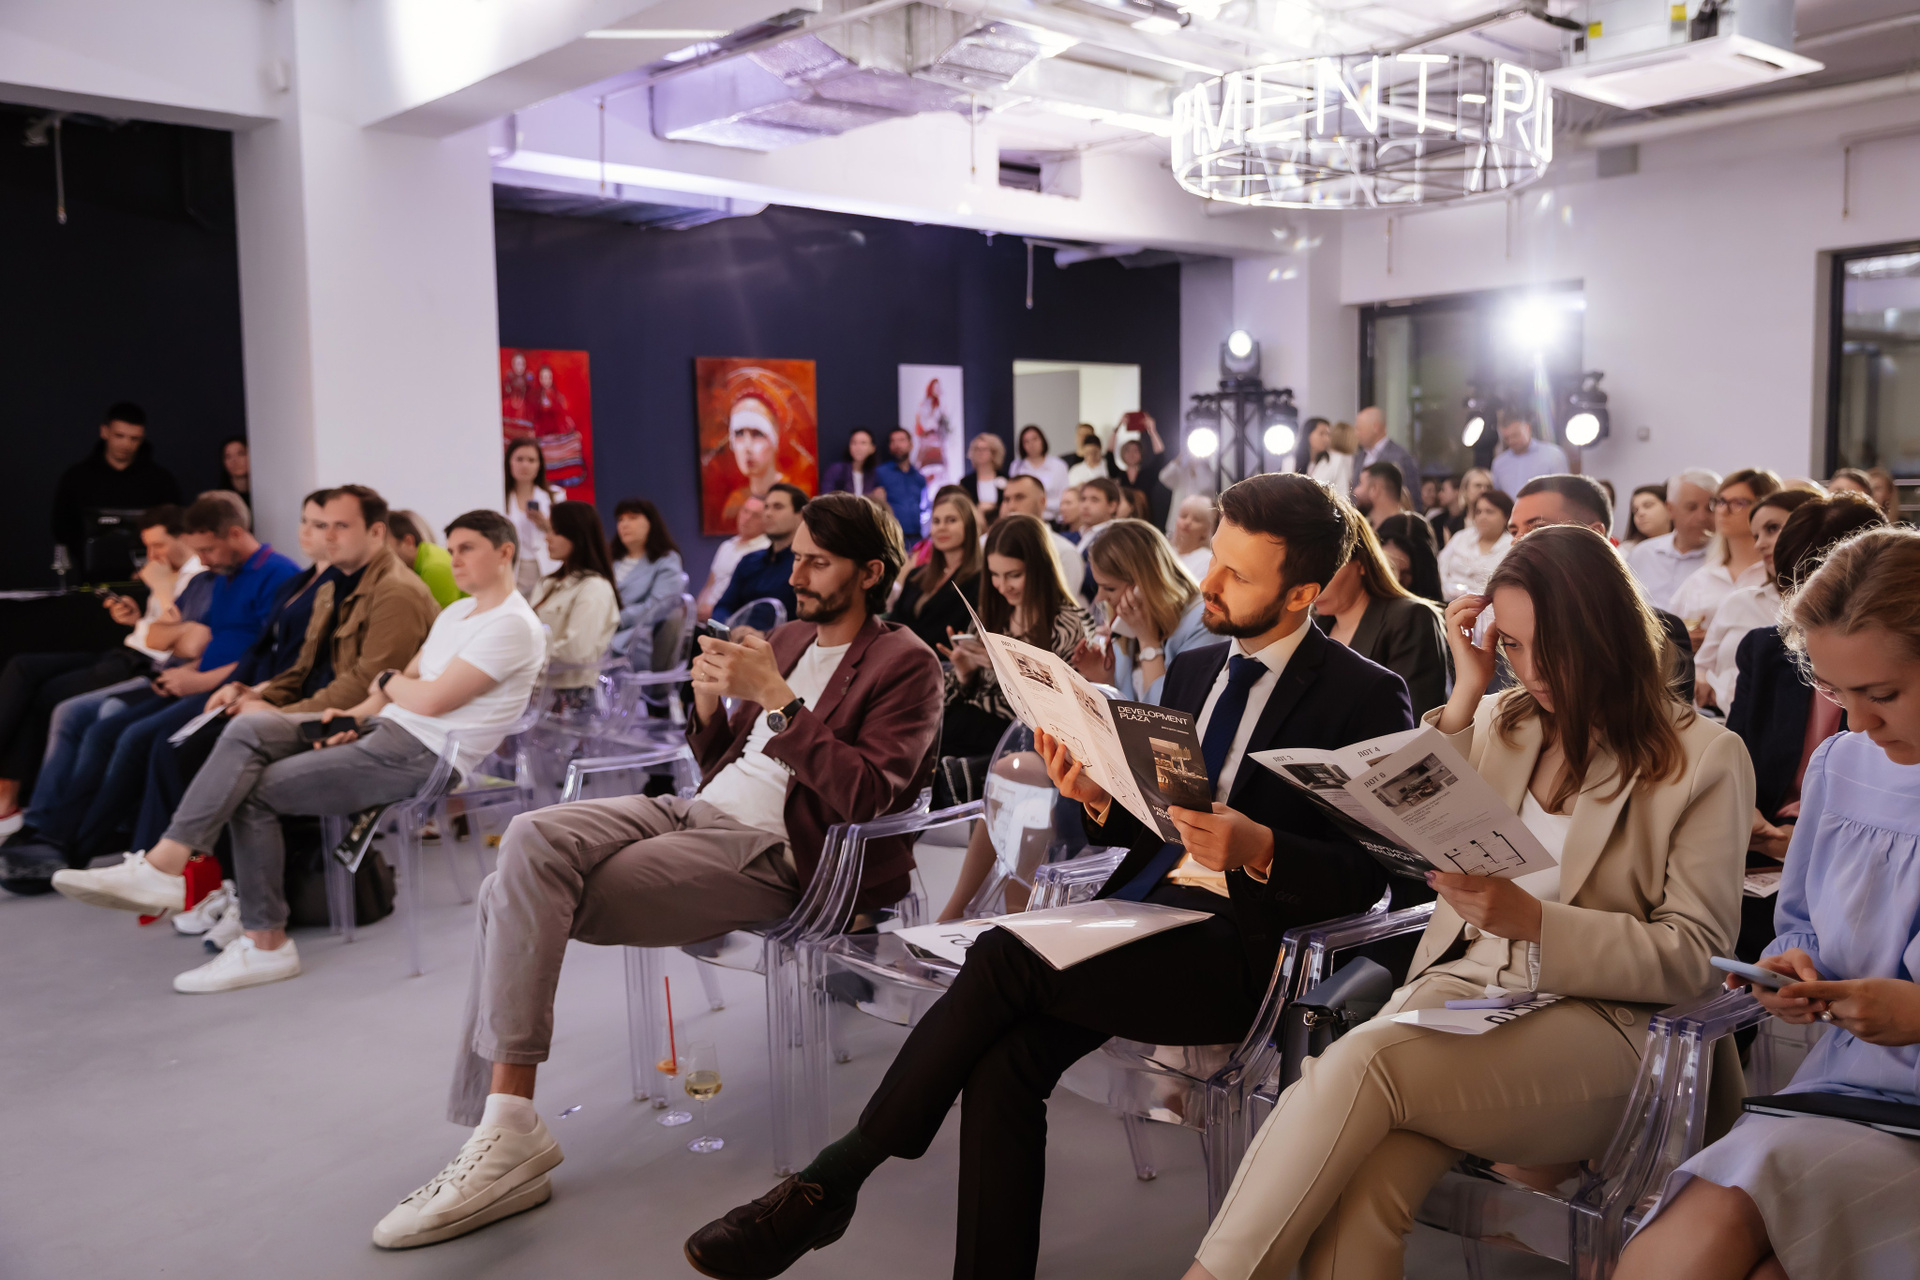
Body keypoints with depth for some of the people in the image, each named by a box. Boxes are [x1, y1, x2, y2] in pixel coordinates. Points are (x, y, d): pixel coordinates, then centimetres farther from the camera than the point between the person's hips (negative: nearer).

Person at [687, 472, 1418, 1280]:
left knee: (1005, 954, -25)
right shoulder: (1194, 669, 18)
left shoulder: (1365, 697, -2)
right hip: (1142, 906, 6)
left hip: (1239, 944, -6)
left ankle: (830, 1182, -12)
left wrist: (1259, 849, -22)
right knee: (1005, 1060, -23)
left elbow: (1366, 877, -5)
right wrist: (1097, 800, 0)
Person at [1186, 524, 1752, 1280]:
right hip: (1461, 983, 4)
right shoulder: (1501, 722, 15)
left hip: (1595, 1021, -3)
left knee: (1359, 1065, -32)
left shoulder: (1705, 757, 1)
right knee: (1355, 1197, -29)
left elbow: (1693, 954, -3)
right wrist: (1464, 697, 4)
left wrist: (1531, 919, -19)